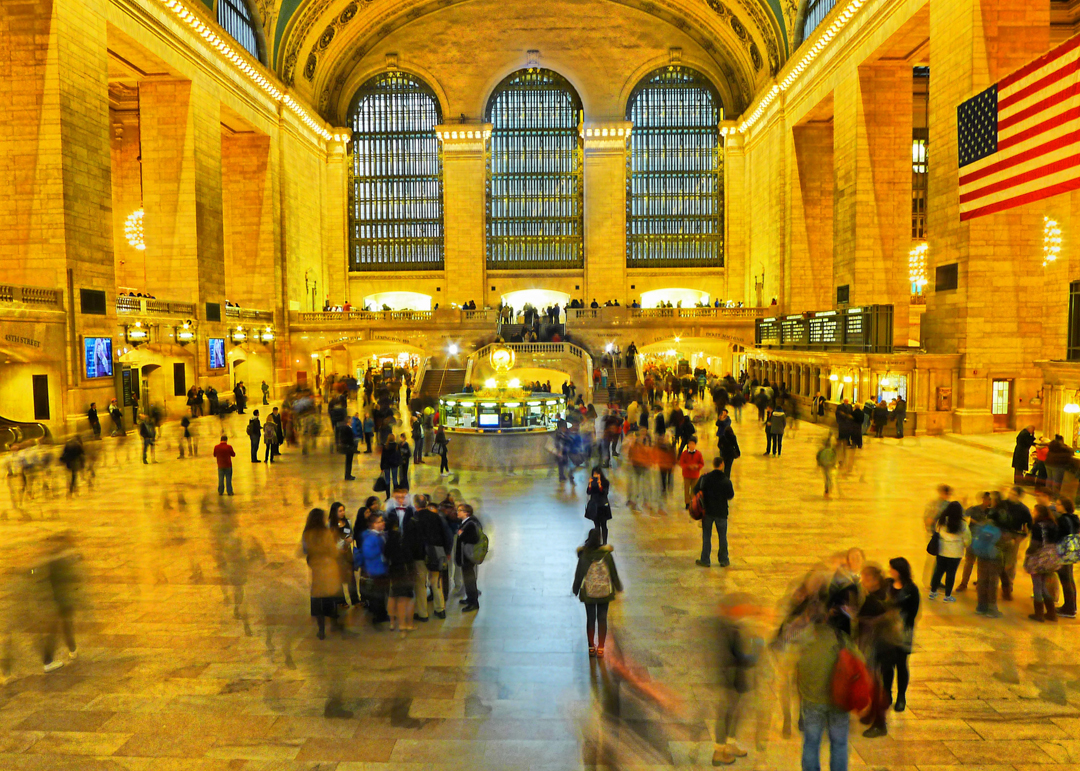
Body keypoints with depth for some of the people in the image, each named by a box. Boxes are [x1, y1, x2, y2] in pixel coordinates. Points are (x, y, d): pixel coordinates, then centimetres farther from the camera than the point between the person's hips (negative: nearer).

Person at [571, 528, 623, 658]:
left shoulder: (583, 554, -13)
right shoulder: (606, 553, -13)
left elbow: (579, 573, -4)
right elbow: (613, 572, -4)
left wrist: (575, 589, 10)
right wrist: (618, 587, 13)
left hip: (588, 591, 0)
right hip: (604, 591, 0)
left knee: (590, 619, 12)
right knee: (602, 619, 9)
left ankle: (591, 647, 21)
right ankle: (600, 649, 13)